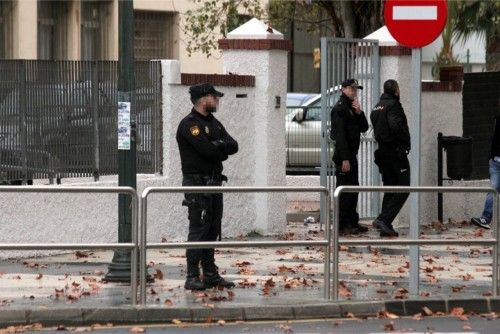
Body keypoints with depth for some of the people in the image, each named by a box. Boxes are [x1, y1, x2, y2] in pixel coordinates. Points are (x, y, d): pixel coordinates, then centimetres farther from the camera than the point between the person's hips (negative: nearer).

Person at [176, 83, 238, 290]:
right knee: (198, 230, -10)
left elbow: (233, 146, 5)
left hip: (214, 182, 9)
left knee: (213, 230, 11)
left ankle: (211, 275, 16)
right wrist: (222, 149, -3)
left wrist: (216, 146, -13)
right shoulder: (189, 124, -11)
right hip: (197, 183, -9)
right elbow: (207, 150, -22)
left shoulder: (214, 123, 17)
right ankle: (192, 278, -9)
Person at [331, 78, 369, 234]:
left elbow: (364, 128, 12)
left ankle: (352, 223, 21)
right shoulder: (340, 108, -12)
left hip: (351, 155, 10)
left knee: (353, 190, 14)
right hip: (343, 156, -10)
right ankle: (342, 225, -5)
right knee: (345, 191, -7)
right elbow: (340, 135, -19)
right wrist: (345, 159, -23)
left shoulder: (352, 108, 18)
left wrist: (359, 113, -6)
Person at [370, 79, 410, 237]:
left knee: (389, 190, 13)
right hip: (396, 152, -9)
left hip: (382, 152, 9)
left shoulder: (377, 108, 15)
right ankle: (383, 219, -18)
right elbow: (396, 126, -26)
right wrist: (406, 141, -12)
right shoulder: (393, 105, -12)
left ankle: (386, 227, 8)